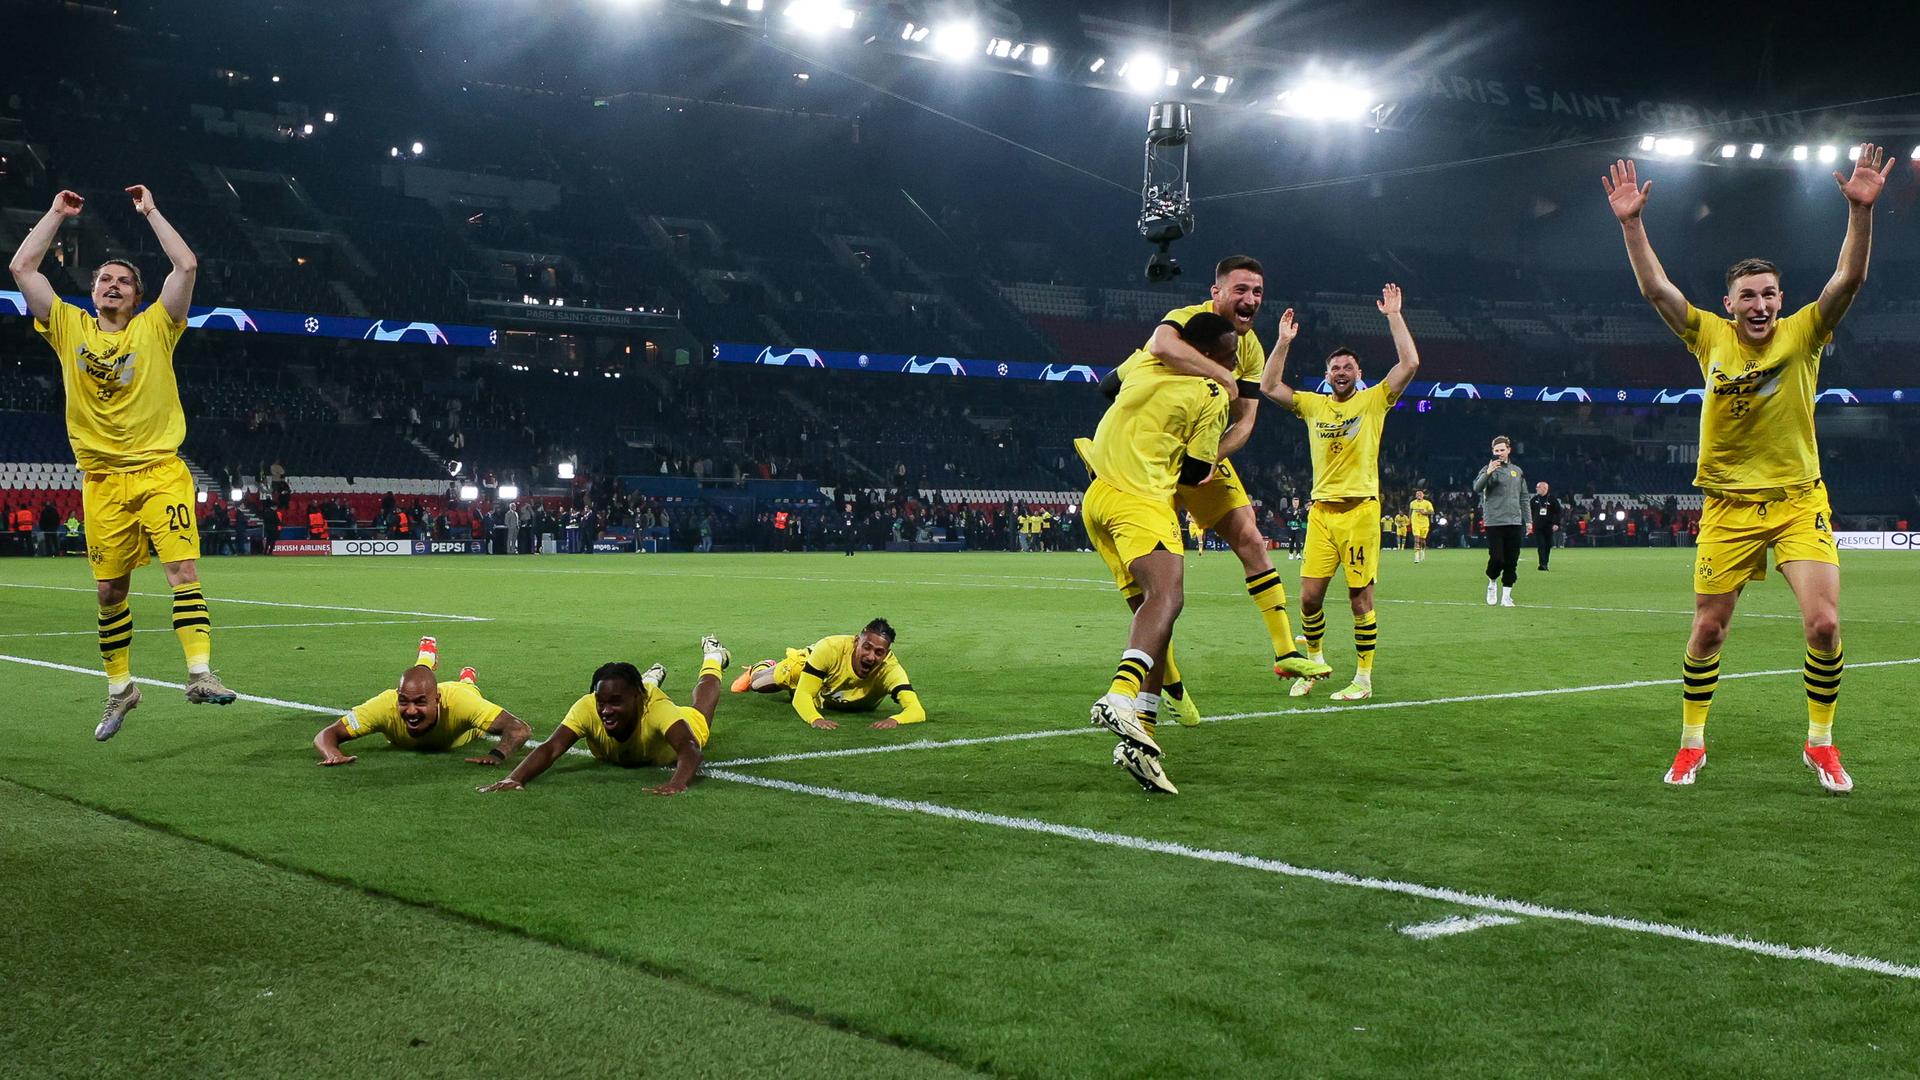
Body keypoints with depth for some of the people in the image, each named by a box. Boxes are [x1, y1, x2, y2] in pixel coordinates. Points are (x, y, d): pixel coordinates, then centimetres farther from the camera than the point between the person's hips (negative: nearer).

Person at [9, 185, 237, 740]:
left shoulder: (154, 327, 5)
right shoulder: (69, 328, 10)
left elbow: (187, 266, -5)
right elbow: (21, 267, 7)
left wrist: (150, 212, 4)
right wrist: (57, 214, 12)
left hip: (160, 471, -2)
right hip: (103, 480, 2)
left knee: (184, 569, -16)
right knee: (109, 590, 7)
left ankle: (200, 673, -19)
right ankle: (120, 688, 19)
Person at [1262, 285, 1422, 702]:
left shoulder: (1373, 401, 5)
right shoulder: (1313, 404, 13)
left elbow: (1409, 363, -6)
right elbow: (1269, 387, 9)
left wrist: (1393, 315, -4)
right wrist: (1283, 342, 6)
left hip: (1360, 508, -3)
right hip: (1321, 509, 3)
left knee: (1360, 597, -2)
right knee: (1309, 595, -1)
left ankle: (1363, 678, 5)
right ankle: (1314, 662, 20)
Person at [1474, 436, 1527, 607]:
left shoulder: (1517, 471, 14)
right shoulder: (1489, 469, 0)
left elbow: (1523, 497, 20)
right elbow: (1477, 487, -18)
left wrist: (1527, 520, 16)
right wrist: (1488, 473, -33)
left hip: (1514, 522, 4)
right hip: (1494, 522, -4)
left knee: (1511, 562, 2)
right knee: (1497, 559, -9)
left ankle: (1506, 596, 10)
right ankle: (1492, 583, 20)